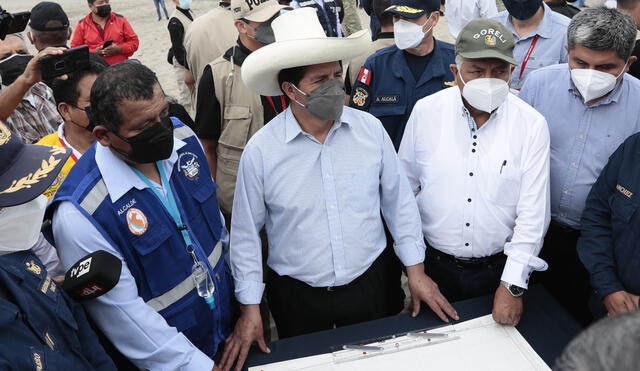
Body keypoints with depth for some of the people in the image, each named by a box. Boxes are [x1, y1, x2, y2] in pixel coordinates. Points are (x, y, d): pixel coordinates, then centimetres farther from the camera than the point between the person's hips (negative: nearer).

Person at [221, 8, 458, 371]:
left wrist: (416, 270, 1)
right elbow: (247, 232, -6)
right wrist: (250, 307, -3)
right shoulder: (260, 149, -15)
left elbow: (399, 200, 0)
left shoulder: (370, 128, -10)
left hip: (372, 283, 2)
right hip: (297, 297, -1)